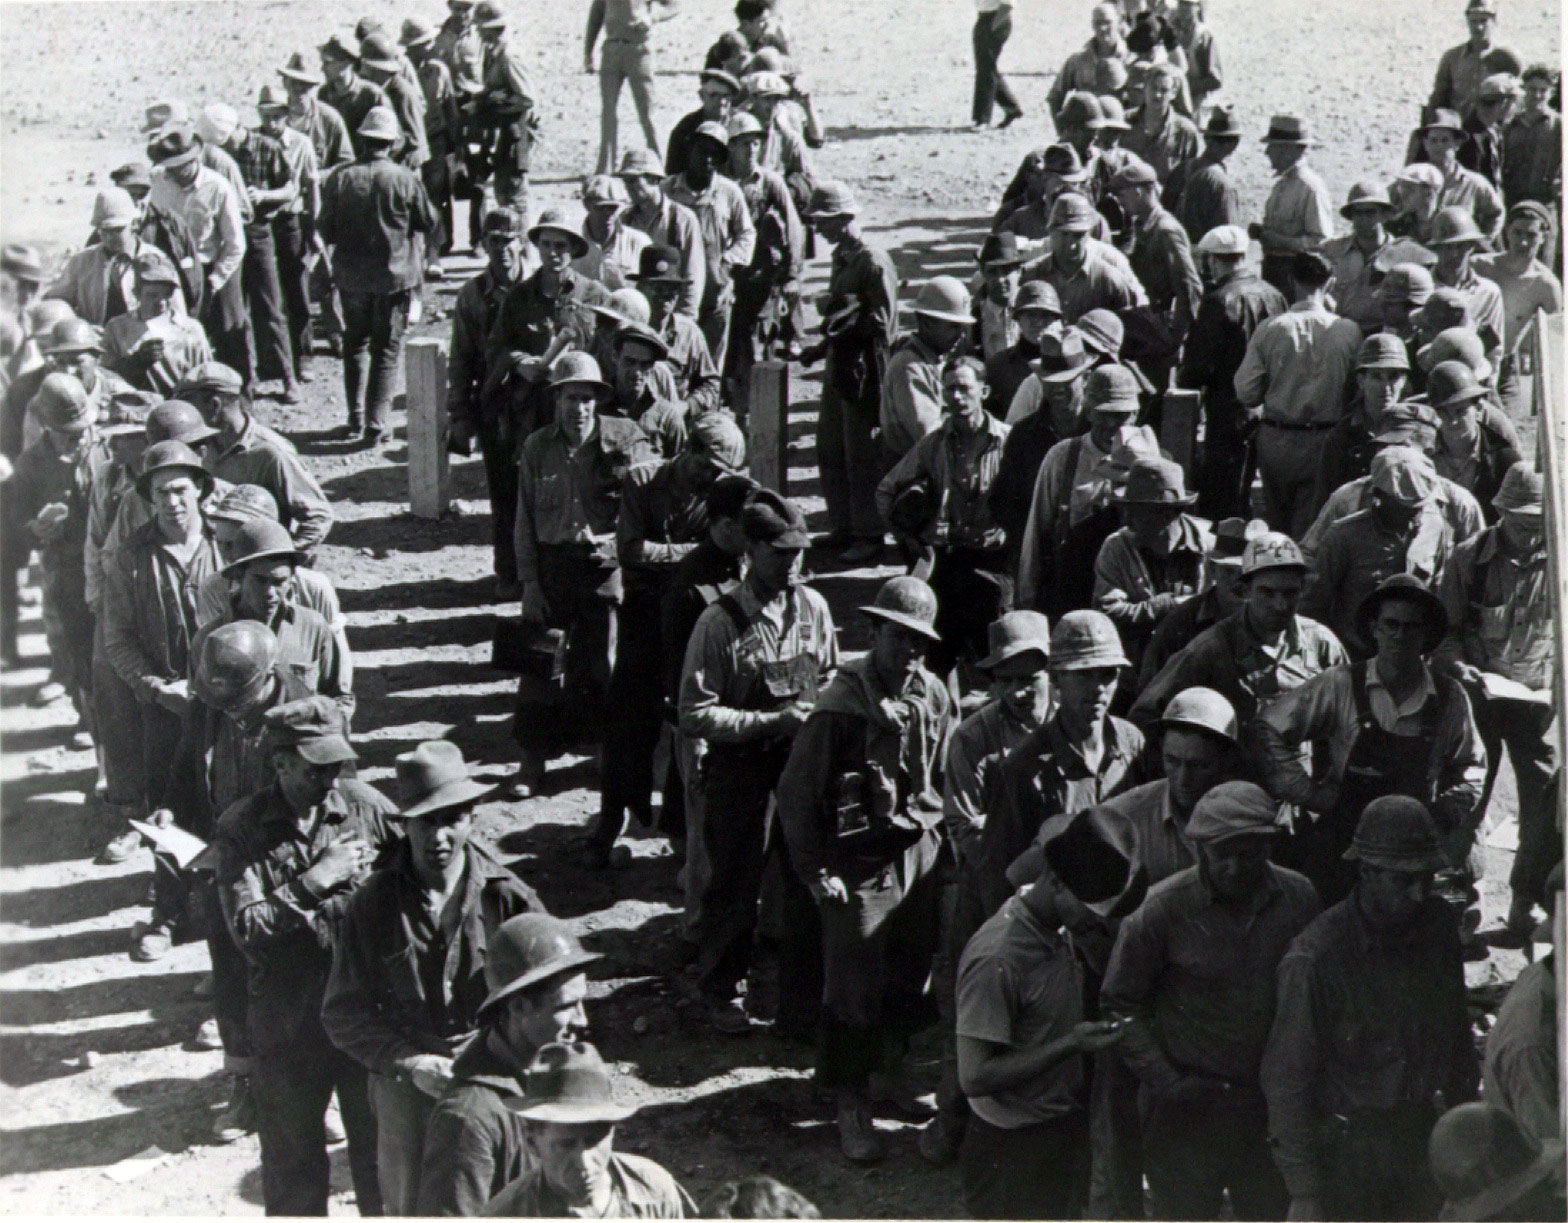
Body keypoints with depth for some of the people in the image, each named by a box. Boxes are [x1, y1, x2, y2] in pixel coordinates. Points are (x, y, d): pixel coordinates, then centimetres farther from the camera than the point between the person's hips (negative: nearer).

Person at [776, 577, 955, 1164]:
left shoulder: (933, 696, 1)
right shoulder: (841, 703, -16)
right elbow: (797, 792, -12)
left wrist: (938, 830, 10)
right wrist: (815, 870, -10)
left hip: (919, 854, 6)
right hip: (859, 865, -6)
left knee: (911, 973, 15)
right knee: (853, 988, -1)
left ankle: (887, 1070, 36)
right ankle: (851, 1105, 12)